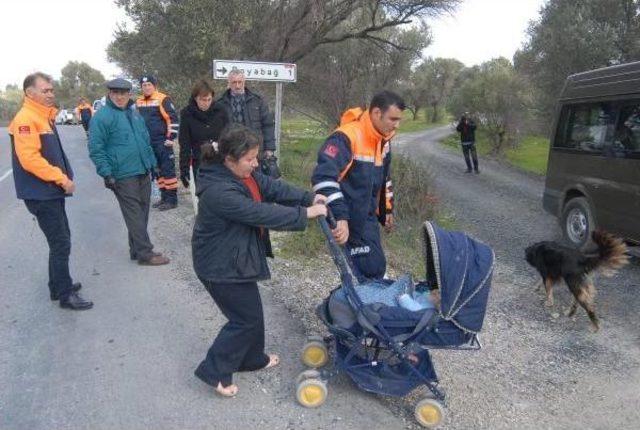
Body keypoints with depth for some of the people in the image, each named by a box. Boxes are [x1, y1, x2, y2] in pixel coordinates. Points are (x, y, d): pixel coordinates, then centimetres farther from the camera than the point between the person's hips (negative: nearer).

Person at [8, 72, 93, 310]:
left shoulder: (44, 117, 14)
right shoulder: (26, 119, -15)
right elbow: (29, 159, -24)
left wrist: (64, 177, 8)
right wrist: (61, 178, -20)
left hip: (52, 191, 10)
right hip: (41, 194, -10)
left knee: (60, 240, 17)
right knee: (61, 243, -6)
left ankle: (58, 285, 29)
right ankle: (65, 294, 3)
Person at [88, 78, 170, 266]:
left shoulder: (134, 113, 15)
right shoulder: (102, 117, -9)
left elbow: (145, 140, 23)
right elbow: (95, 149, -12)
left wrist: (152, 163, 20)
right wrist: (107, 174, -17)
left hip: (143, 173, 8)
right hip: (123, 176, -8)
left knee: (142, 213, 13)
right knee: (135, 215, -3)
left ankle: (137, 249, 25)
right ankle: (145, 254, 3)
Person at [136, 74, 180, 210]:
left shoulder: (162, 99, -10)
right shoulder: (138, 102, 11)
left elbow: (173, 119, -12)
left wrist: (171, 138, -15)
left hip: (162, 142, -7)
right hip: (148, 143, 7)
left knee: (168, 169, -4)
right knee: (157, 170, 13)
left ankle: (172, 199, 2)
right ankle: (164, 197, 23)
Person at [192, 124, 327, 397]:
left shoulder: (243, 173, -2)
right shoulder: (219, 192, -32)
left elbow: (273, 188, 0)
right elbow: (262, 214, -31)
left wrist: (310, 198, -12)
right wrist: (306, 213, -25)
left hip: (234, 258, 9)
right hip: (220, 267, -9)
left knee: (250, 311, 21)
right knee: (246, 318, 2)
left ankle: (252, 359, 42)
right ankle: (214, 371, 18)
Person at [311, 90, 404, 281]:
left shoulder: (383, 141, 6)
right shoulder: (346, 137, -23)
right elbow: (324, 178, -33)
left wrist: (387, 209, 25)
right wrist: (340, 217, -38)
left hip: (368, 216, 9)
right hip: (347, 220, -9)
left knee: (377, 266, 15)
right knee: (372, 269, -7)